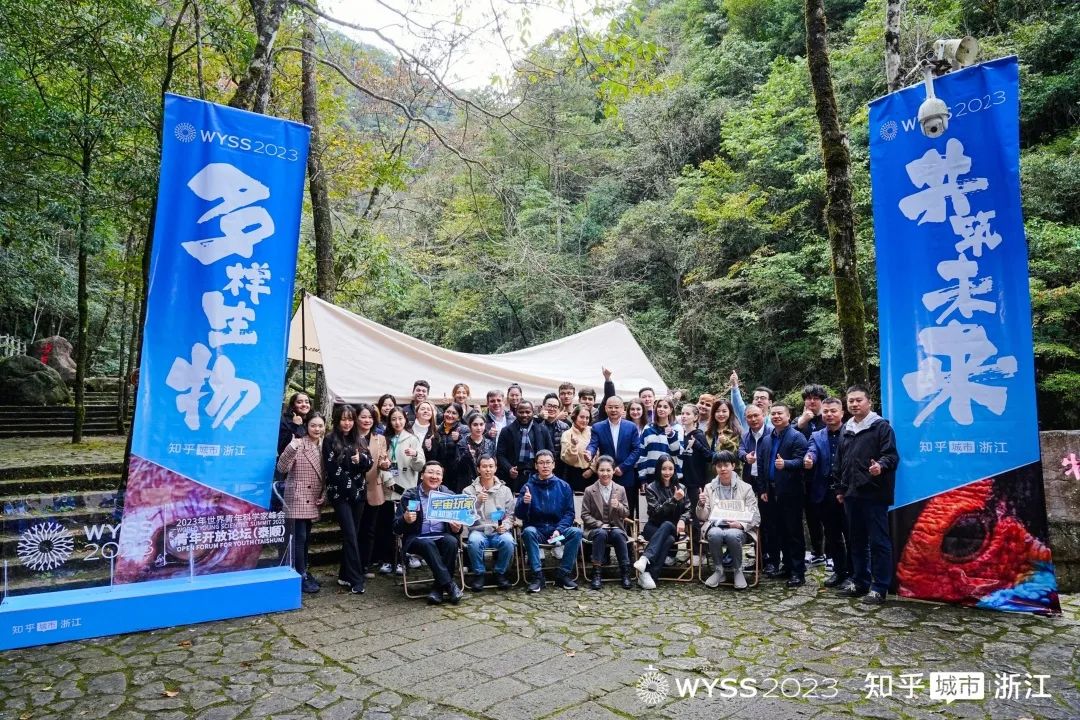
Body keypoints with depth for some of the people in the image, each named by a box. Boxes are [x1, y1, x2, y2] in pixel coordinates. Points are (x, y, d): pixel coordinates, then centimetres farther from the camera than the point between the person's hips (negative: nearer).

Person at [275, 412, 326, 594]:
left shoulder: (324, 445, 7)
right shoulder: (298, 443, -11)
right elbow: (282, 468, -20)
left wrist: (323, 495, 5)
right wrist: (291, 448, -34)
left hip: (313, 499, 6)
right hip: (298, 497, -6)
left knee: (306, 537, 15)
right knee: (299, 537, -6)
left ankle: (304, 571, 24)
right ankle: (301, 577, 1)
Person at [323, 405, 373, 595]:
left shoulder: (359, 441, 13)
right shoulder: (330, 441, -2)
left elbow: (369, 463, 6)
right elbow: (332, 469, -9)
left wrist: (360, 458, -16)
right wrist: (349, 485, -12)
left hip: (358, 493, 5)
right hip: (340, 494, -5)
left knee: (353, 534, 8)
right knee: (350, 535, -10)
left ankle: (345, 575, 19)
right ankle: (356, 580, -7)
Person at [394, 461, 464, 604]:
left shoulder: (449, 494, 8)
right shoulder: (409, 495, 1)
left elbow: (458, 520, 10)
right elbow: (397, 528, -1)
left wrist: (457, 527, -14)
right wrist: (405, 519, -24)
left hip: (442, 536, 2)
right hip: (417, 538, -2)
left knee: (452, 542, -31)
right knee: (428, 544, -34)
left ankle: (439, 588, -19)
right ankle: (449, 584, -27)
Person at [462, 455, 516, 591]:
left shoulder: (505, 490, 11)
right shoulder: (469, 491, 6)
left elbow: (510, 514, 10)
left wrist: (505, 526, -10)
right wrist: (477, 501, -19)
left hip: (499, 532, 1)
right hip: (478, 530, -1)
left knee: (508, 540, -32)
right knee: (474, 540, -35)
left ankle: (500, 573, -5)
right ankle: (478, 574, -9)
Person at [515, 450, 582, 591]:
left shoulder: (563, 486, 5)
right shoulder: (528, 486, 2)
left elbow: (569, 513, 2)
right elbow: (519, 515, -4)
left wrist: (559, 530, -15)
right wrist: (524, 503, -26)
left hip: (558, 529, 1)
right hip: (536, 530, -1)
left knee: (576, 532, -26)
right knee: (528, 531, -33)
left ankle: (563, 574, -17)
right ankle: (537, 575, -26)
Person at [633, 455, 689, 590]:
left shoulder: (681, 487, 10)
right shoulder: (651, 488, -1)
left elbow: (687, 509, 7)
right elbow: (657, 512, -12)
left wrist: (682, 520, -16)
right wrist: (674, 499, -23)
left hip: (674, 529, 2)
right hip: (654, 528, -2)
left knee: (667, 528, -36)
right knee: (668, 536, -36)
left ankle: (645, 559, -46)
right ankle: (646, 572, -43)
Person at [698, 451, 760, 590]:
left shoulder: (746, 488, 5)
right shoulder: (709, 488, 10)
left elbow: (755, 517, 2)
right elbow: (702, 517, 8)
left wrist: (741, 525, -18)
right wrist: (701, 505, -15)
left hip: (737, 529, -1)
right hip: (715, 526, 1)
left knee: (732, 535, -36)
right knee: (715, 534, -34)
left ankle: (738, 571, -9)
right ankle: (718, 570, -10)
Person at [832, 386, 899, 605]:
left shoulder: (881, 426, -2)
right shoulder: (846, 429, 17)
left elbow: (891, 455, -11)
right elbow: (838, 462, 22)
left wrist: (881, 466, -31)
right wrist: (839, 488, 18)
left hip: (874, 494, -7)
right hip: (851, 494, 7)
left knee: (878, 542, -2)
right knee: (857, 540, 14)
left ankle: (879, 587, 6)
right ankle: (860, 581, 25)